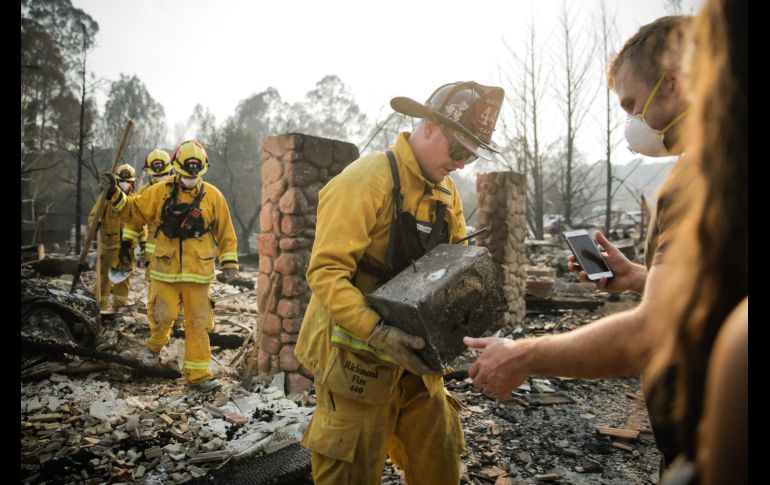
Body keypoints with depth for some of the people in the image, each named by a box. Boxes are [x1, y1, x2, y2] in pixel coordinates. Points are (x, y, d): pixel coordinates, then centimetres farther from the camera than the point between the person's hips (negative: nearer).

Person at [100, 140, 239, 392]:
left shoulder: (213, 196, -1)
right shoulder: (161, 191, 2)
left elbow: (225, 232, 4)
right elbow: (135, 210, 10)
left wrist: (229, 262, 2)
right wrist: (115, 194, -3)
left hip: (197, 271, -1)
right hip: (165, 268, 1)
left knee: (198, 322, 4)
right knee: (162, 315, 8)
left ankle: (197, 373, 13)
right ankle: (155, 345, 42)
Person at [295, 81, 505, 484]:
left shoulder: (446, 192, 8)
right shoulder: (368, 178, -17)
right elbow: (326, 271, -23)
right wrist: (377, 332, -32)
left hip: (415, 354, 7)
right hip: (359, 356, -7)